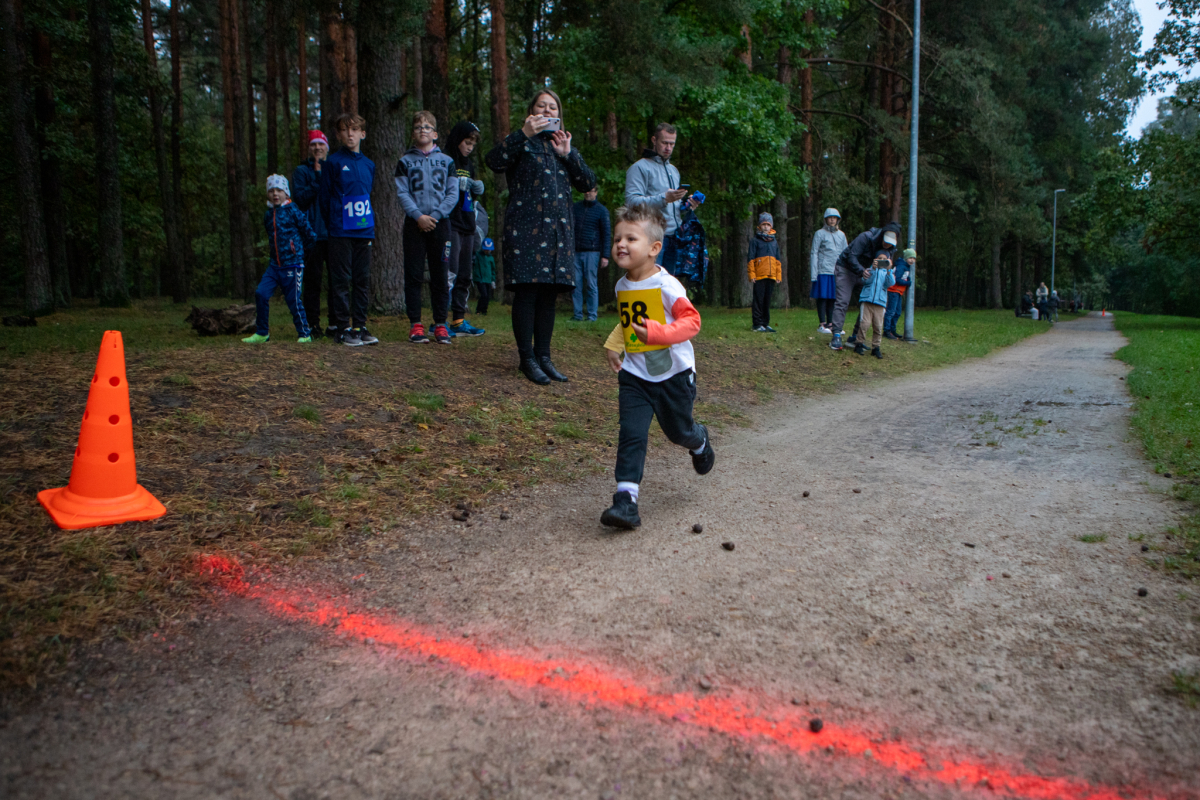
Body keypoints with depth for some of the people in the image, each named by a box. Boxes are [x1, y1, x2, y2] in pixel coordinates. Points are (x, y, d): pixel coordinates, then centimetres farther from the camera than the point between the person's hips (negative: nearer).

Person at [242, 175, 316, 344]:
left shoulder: (293, 211, -7)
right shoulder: (268, 214, 10)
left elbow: (310, 235, -2)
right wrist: (272, 247, 15)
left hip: (293, 265, -6)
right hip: (274, 265, 6)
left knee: (294, 300, -3)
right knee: (261, 294, -3)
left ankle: (304, 334, 11)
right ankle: (262, 333, 9)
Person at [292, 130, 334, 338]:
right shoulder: (302, 171, 8)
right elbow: (300, 198, -5)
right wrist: (317, 178, -9)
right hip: (313, 233, -2)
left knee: (336, 280, 1)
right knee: (313, 281, -2)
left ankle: (335, 324, 7)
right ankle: (313, 324, 4)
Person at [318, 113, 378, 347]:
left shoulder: (369, 164, 13)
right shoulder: (333, 162, -1)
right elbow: (324, 198, 2)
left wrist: (370, 227, 13)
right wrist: (332, 224, 3)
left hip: (364, 232, 5)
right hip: (341, 233, -5)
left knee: (363, 281, 7)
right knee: (342, 281, -3)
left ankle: (360, 326, 13)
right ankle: (344, 328, 1)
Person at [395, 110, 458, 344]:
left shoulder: (446, 161, 11)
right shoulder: (405, 161, 9)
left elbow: (453, 194, 3)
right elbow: (402, 193, 1)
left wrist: (435, 215, -10)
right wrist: (418, 216, -14)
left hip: (440, 222, 1)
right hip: (414, 224, 0)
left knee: (440, 276, 2)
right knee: (413, 275, -2)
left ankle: (440, 325, 8)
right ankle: (416, 325, 3)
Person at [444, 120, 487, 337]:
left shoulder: (469, 166, 22)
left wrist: (476, 192, 6)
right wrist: (463, 184, -14)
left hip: (467, 226, 8)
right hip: (450, 224, -8)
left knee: (465, 276, 7)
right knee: (450, 272, -15)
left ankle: (459, 321, 13)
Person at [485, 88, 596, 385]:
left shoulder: (564, 145, 23)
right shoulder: (521, 142, 7)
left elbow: (588, 182, 12)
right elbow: (494, 161, -13)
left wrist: (568, 153, 0)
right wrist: (524, 134, -18)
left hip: (558, 228, 5)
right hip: (525, 227, -5)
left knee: (549, 294, 5)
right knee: (526, 292, -7)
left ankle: (543, 355, 12)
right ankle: (527, 358, 0)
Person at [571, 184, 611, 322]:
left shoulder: (601, 210, 4)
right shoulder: (576, 207, 14)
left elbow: (606, 233, 3)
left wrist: (605, 255, -5)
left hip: (592, 252, -3)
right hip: (576, 252, 3)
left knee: (591, 285, -3)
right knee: (576, 284, 0)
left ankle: (592, 315, 2)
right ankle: (578, 314, 5)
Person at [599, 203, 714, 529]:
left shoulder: (666, 286, -17)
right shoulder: (622, 287, 4)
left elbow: (692, 321, -22)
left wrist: (657, 332, -35)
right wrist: (614, 344, 8)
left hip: (673, 372, -4)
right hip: (634, 374, 4)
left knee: (678, 431, 14)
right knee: (631, 434, -9)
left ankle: (699, 441, 51)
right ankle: (625, 499, -10)